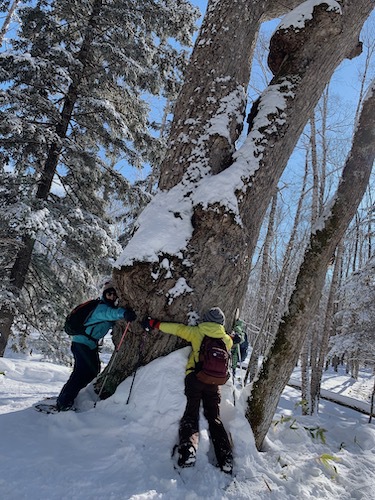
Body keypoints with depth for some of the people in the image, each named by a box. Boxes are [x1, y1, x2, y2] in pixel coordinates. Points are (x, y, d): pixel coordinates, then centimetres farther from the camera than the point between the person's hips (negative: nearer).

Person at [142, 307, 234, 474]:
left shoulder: (198, 332, 2)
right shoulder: (227, 340, 9)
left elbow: (177, 329, 4)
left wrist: (154, 324, 12)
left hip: (195, 377, -2)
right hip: (214, 382, 3)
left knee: (191, 414, 2)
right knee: (214, 419, 10)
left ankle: (188, 450, -19)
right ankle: (225, 459, 2)